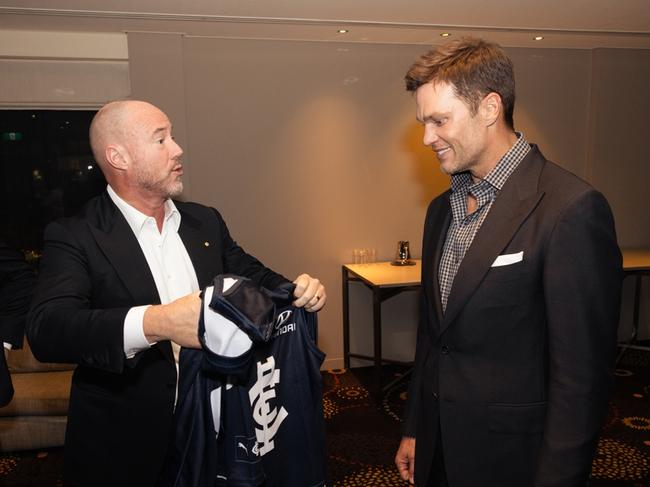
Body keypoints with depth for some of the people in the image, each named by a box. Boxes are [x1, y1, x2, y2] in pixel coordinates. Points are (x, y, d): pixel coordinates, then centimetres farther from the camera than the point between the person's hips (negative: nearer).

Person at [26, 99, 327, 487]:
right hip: (125, 446, -4)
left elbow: (254, 277, 8)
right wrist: (153, 323, -42)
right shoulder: (74, 237, -13)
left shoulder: (207, 221, 3)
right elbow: (46, 329, -26)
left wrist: (299, 291, -14)